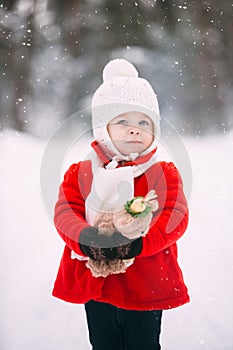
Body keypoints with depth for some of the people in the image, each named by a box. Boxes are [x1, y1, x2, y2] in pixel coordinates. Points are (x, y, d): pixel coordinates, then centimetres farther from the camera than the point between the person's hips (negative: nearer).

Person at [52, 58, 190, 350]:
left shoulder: (165, 173, -2)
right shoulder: (79, 173, 2)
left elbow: (176, 218, -16)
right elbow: (65, 213, -11)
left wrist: (136, 242, -33)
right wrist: (87, 240, -34)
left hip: (147, 288, -1)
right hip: (95, 285, 2)